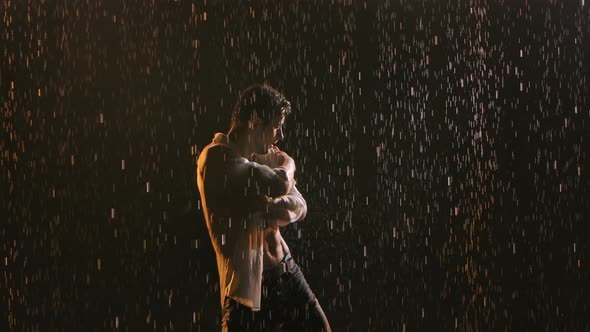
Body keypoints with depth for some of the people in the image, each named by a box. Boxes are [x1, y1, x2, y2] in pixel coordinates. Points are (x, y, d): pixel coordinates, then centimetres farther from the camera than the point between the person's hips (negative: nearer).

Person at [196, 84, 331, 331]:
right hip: (247, 283, -8)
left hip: (286, 271, 8)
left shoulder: (261, 159, 11)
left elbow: (300, 206, 7)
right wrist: (287, 164, -1)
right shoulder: (216, 158, -16)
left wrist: (277, 208, -17)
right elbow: (280, 183, -26)